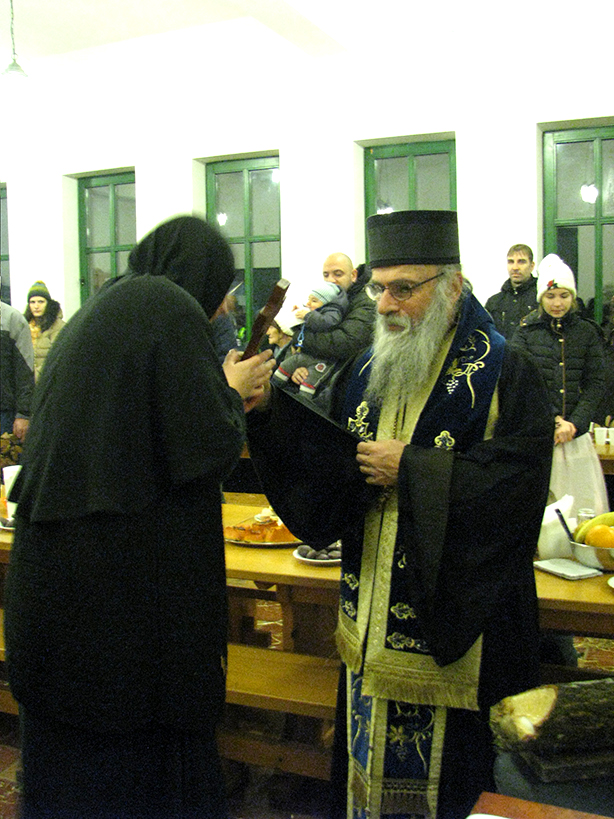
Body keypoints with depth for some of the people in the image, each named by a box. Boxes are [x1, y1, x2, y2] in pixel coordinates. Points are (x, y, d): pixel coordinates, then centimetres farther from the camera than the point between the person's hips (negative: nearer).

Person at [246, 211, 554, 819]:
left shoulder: (504, 376, -10)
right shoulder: (363, 375, 7)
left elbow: (519, 484, -19)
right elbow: (326, 464, 3)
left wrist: (409, 469, -18)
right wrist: (268, 410, -13)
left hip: (453, 628, -5)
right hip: (373, 626, 5)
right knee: (367, 767, 18)